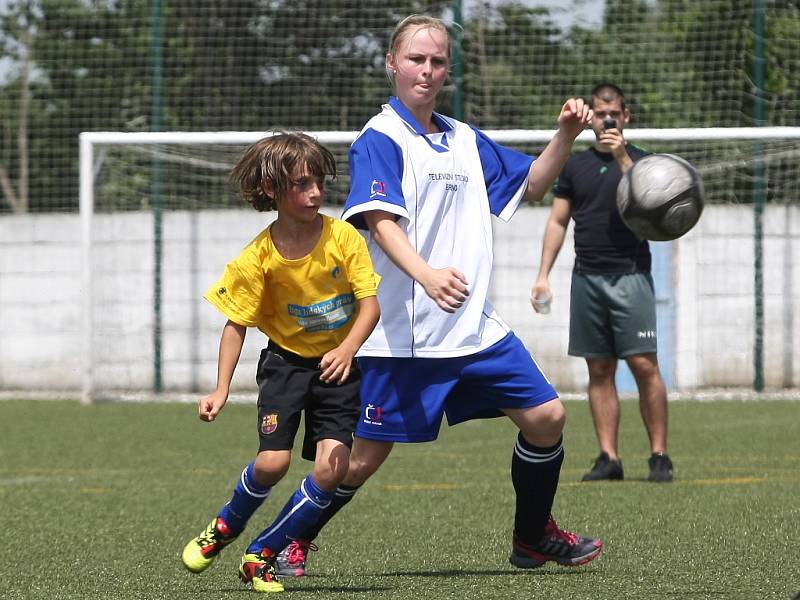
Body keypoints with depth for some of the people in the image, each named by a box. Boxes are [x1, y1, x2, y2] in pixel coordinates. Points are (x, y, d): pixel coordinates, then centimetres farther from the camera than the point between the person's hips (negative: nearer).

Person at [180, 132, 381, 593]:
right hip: (286, 361, -1)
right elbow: (237, 325, -5)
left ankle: (262, 556, 3)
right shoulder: (259, 257, -13)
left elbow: (370, 303, -14)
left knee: (332, 468, -14)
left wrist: (347, 349, -32)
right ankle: (225, 527, 18)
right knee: (273, 462, -16)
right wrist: (221, 391, -11)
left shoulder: (344, 237, -13)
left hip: (338, 364, 1)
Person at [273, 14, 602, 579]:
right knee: (366, 456, -4)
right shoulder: (380, 140, -9)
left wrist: (566, 136, 7)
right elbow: (380, 220, -23)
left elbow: (531, 185, 25)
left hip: (476, 328, 7)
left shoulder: (465, 140, 13)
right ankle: (290, 543, 14)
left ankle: (534, 537, 21)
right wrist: (426, 274, -41)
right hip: (403, 335, -6)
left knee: (546, 416, 2)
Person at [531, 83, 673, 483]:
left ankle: (659, 455, -4)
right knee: (599, 370, 3)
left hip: (630, 275, -3)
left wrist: (623, 158, -18)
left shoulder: (640, 161, 4)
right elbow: (558, 221, 16)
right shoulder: (574, 165, 14)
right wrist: (543, 274, 9)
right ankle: (608, 457, 4)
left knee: (644, 364, -10)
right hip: (586, 278, 4)